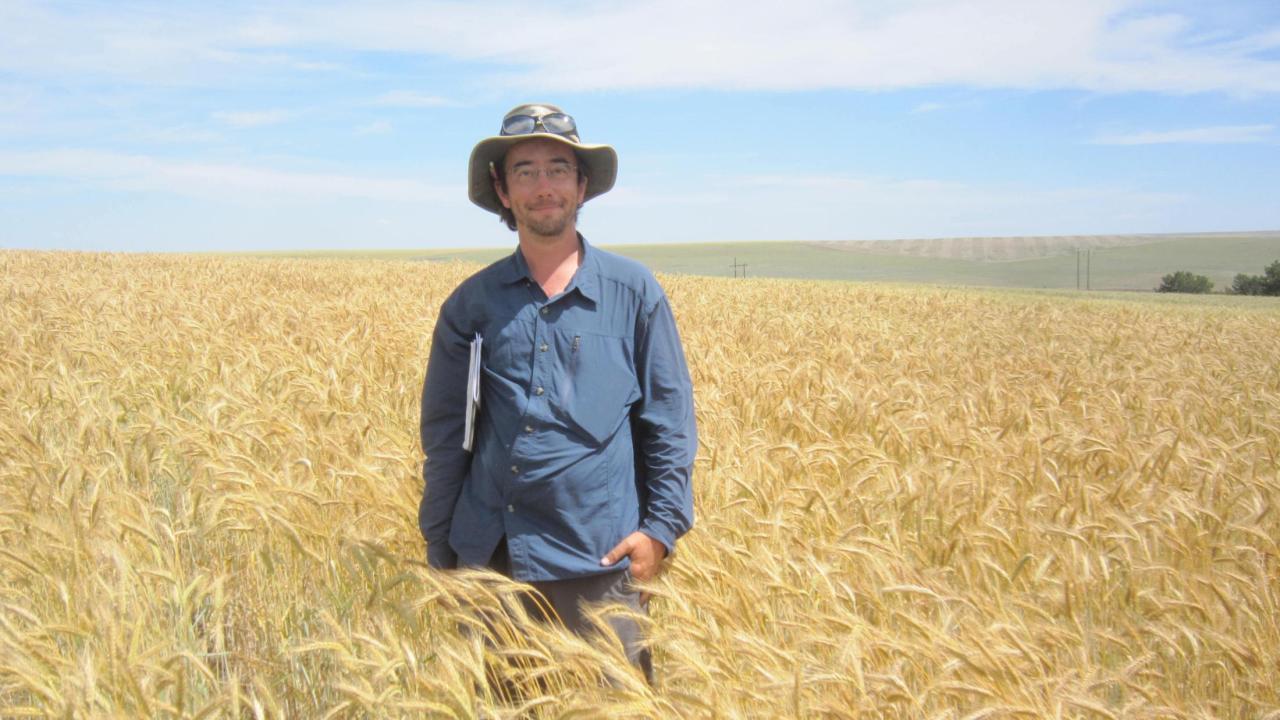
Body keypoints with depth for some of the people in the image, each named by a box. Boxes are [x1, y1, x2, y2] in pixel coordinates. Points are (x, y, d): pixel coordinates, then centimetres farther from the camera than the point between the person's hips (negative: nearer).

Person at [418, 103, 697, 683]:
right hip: (490, 556, 2)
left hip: (599, 554, -2)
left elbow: (670, 419, 3)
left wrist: (663, 525, -5)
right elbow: (443, 433, 10)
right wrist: (439, 548, 10)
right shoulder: (470, 304, 4)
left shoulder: (634, 291, 0)